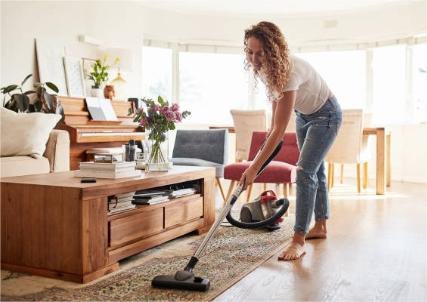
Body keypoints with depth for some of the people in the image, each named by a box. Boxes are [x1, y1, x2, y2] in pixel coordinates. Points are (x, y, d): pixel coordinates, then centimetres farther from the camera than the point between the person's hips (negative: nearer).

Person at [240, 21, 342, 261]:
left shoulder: (289, 71, -40)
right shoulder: (263, 68, -17)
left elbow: (280, 131, -40)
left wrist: (254, 168, -40)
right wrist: (273, 127, 13)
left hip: (326, 115, -8)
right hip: (304, 114, 8)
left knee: (305, 171, -18)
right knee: (315, 169, 15)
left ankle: (299, 241, -13)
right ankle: (320, 227, 30)